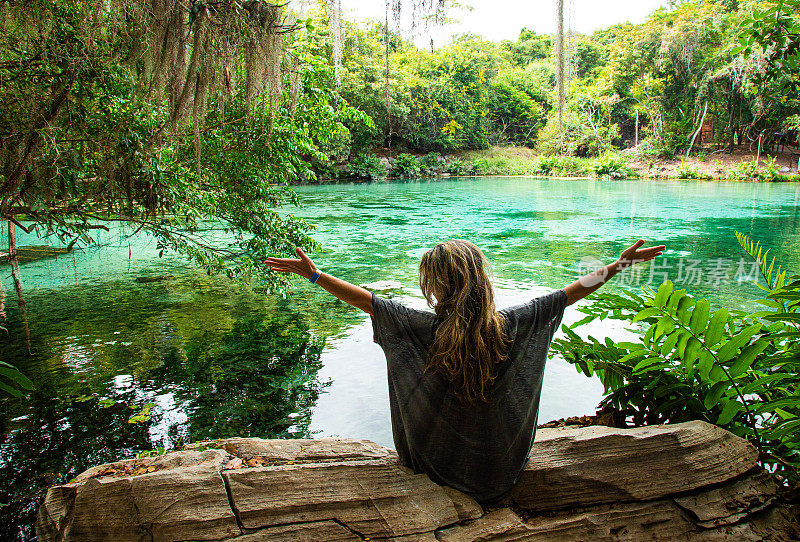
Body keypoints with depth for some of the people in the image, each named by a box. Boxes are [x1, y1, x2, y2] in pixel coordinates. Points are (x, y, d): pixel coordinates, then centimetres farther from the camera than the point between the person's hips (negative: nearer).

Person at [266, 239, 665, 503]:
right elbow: (572, 292, -10)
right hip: (501, 469, 2)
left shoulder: (424, 328, -26)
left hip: (440, 461, -1)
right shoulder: (510, 326, -21)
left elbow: (367, 300, -18)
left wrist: (314, 274, -7)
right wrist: (620, 264, 3)